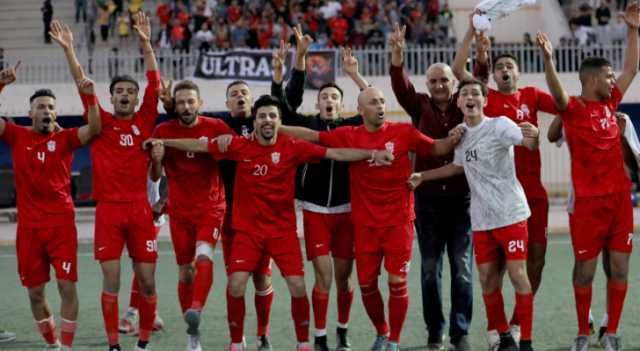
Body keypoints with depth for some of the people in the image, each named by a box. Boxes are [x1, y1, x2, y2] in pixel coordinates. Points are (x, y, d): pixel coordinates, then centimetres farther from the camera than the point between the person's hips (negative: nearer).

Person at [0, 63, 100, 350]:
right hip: (29, 226, 2)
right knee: (35, 291, 8)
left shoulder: (65, 138, 1)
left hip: (61, 223, -2)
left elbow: (94, 129, -13)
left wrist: (90, 97, -26)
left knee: (67, 286, -8)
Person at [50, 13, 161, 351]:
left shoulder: (145, 121, 8)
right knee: (111, 281, -3)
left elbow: (154, 84, 1)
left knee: (147, 282, 2)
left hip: (139, 209, 1)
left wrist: (146, 44, -7)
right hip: (108, 209, -1)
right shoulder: (101, 123, 7)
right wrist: (68, 49, -7)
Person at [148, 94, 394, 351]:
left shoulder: (292, 148, -7)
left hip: (283, 230, 0)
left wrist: (371, 154, -12)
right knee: (236, 286, -11)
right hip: (248, 229, 0)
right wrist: (163, 142, 4)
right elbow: (200, 146, 2)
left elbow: (335, 153, -7)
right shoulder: (240, 146, -6)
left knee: (298, 286, -7)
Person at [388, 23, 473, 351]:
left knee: (462, 267, 0)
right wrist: (397, 54, -27)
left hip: (462, 197, -1)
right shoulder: (420, 107, 4)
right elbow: (401, 86, -10)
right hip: (428, 198, 1)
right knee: (430, 268, 6)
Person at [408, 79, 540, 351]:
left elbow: (529, 143, -26)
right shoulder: (461, 131, 10)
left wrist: (534, 135, -49)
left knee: (517, 275, -8)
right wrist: (423, 176, 27)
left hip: (510, 213, -6)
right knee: (487, 280, 6)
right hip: (481, 219, 6)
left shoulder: (499, 125, -10)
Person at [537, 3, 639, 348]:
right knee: (585, 268, 2)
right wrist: (548, 59, -43)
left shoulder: (609, 103, 10)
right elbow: (556, 91, -27)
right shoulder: (572, 108, -6)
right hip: (588, 200, -5)